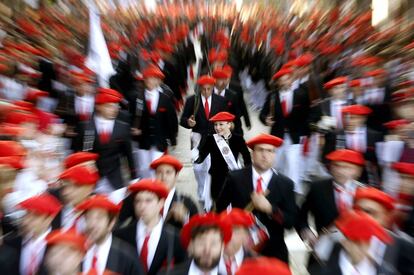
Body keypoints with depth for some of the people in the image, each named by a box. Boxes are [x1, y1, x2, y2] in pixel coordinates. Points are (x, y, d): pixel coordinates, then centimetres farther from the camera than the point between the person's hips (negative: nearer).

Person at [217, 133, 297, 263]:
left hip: (273, 250, 1)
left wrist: (269, 208, -25)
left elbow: (291, 220, -11)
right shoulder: (235, 178, -11)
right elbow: (220, 208, 0)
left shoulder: (285, 184, -8)